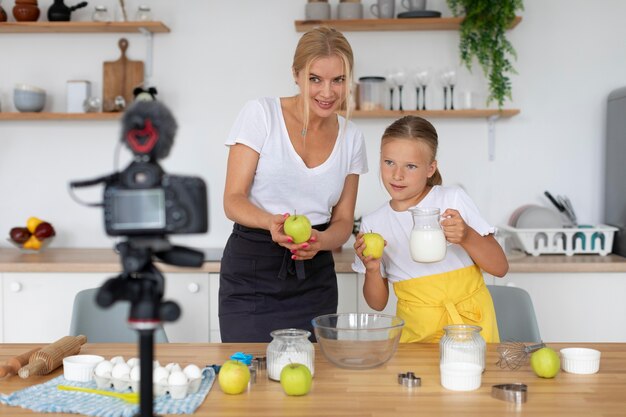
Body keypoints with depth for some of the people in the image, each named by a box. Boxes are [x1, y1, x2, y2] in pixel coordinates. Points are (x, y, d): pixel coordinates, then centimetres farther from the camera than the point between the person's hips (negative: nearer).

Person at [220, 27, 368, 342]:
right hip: (251, 271, -3)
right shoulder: (260, 114, -6)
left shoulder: (351, 137, 6)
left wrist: (320, 240, -15)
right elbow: (233, 200, -8)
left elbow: (343, 221, 7)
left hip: (314, 276, 4)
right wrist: (271, 222, -29)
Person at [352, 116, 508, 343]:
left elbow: (500, 267, -1)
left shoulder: (453, 199, -2)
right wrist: (371, 269, -10)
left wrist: (467, 237, -18)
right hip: (416, 332, 1)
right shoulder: (372, 224, 4)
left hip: (470, 324, -1)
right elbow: (378, 303, 8)